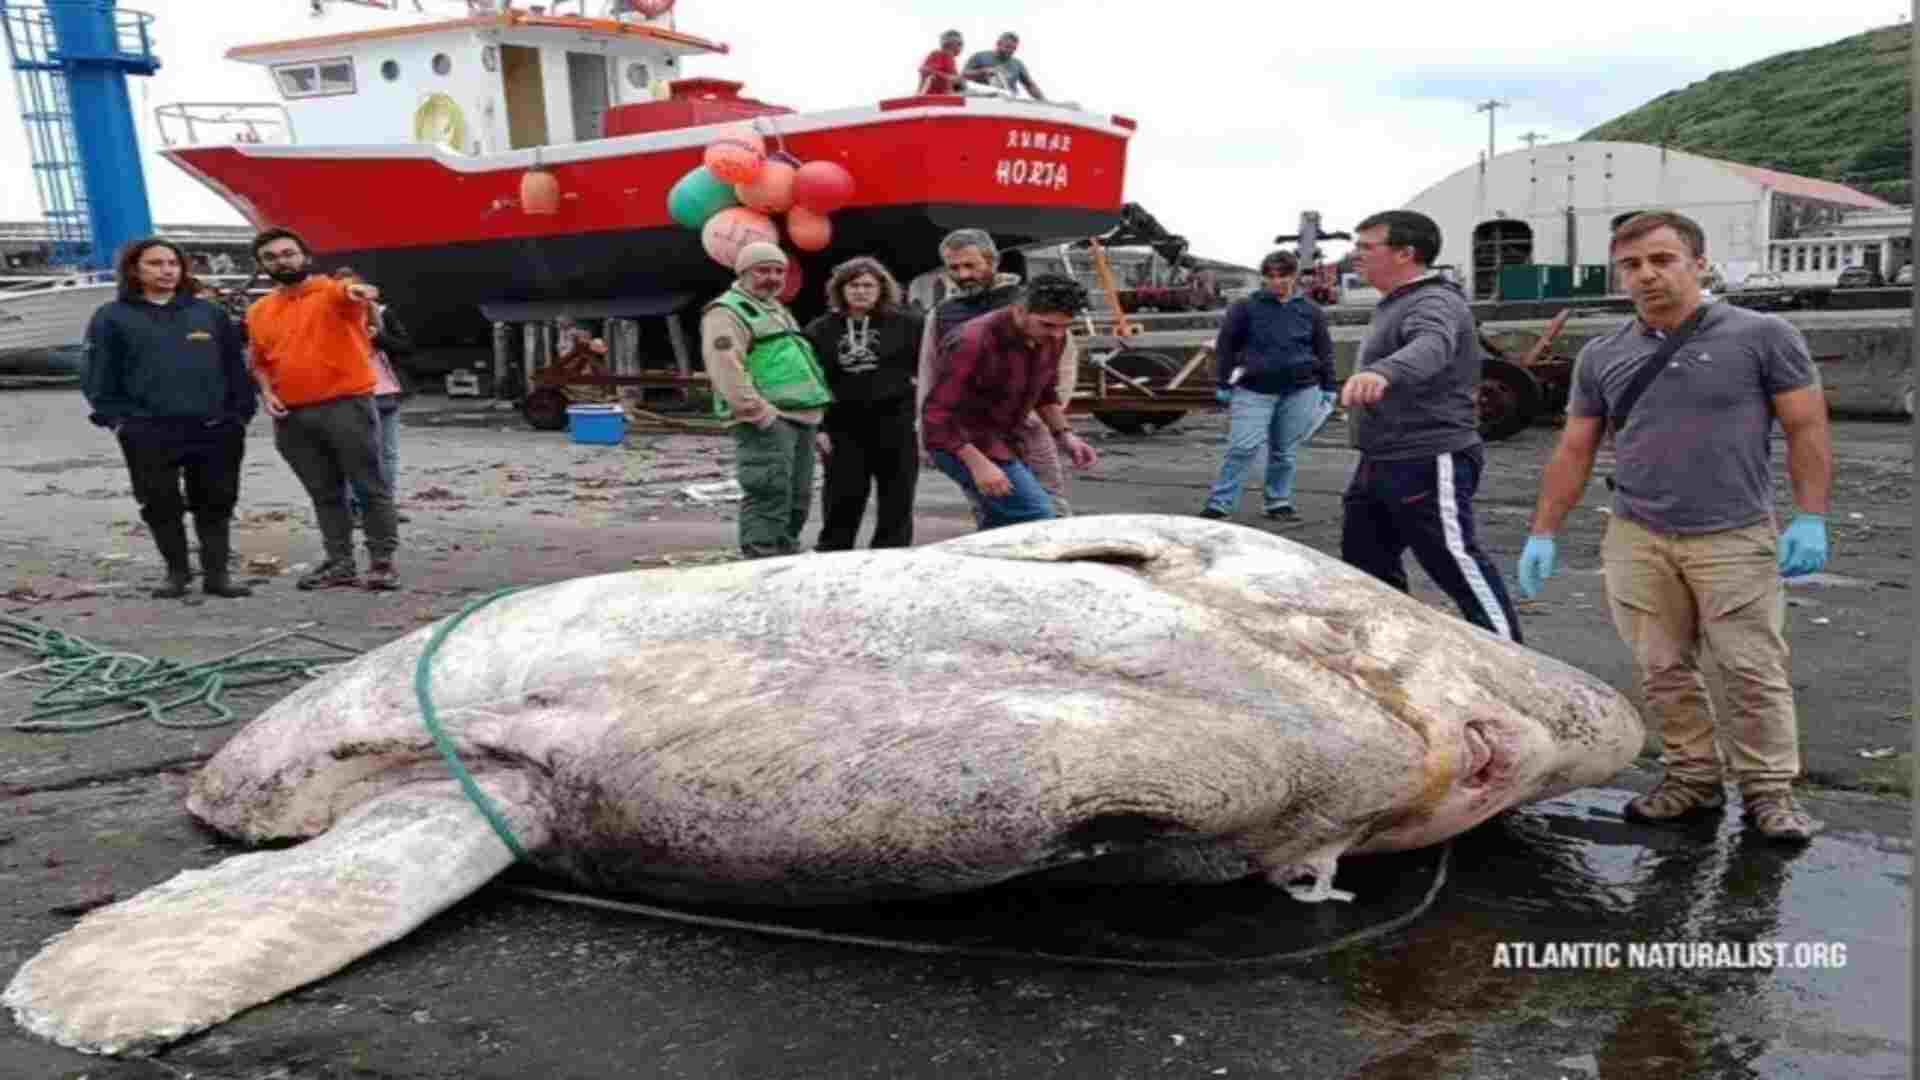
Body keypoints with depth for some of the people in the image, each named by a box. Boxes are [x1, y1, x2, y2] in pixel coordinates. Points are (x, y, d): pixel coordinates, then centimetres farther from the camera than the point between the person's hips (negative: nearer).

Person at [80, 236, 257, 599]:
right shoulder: (112, 317, 5)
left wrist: (240, 414, 4)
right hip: (148, 433, -1)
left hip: (214, 429, 1)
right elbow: (99, 375, 3)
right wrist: (115, 419, -5)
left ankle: (217, 574, 11)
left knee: (215, 504, 4)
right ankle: (177, 572, 17)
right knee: (161, 505, 4)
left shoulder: (210, 312, 11)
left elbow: (235, 367, 10)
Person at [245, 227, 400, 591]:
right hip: (291, 416, 6)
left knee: (371, 486, -2)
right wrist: (267, 392, 4)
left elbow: (350, 292, -27)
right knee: (324, 493, 12)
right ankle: (340, 563, 18)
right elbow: (260, 362, 24)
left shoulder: (333, 291, -3)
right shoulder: (258, 311, 14)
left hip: (346, 405, -5)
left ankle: (382, 561, 4)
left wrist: (358, 290, -52)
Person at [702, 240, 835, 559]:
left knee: (797, 498, 14)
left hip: (800, 418, 10)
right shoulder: (727, 312, -6)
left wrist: (815, 412, 22)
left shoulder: (777, 309, 25)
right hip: (765, 421, -10)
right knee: (769, 498, -15)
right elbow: (727, 370, -18)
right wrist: (761, 413, -23)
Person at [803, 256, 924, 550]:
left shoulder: (907, 324, 0)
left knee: (896, 499, 4)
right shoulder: (820, 330, 5)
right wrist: (817, 427, -2)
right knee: (842, 498, 6)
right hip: (844, 426, 1)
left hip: (895, 423, -1)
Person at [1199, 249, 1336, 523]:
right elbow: (1225, 346, 4)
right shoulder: (1246, 307, 2)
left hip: (1300, 390, 2)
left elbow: (1324, 351, 15)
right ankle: (1219, 503, -6)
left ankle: (1279, 503, 20)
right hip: (1254, 390, -2)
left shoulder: (1311, 310, 10)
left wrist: (1328, 387, 12)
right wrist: (1223, 383, 0)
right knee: (1242, 448, -10)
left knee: (1284, 451, 9)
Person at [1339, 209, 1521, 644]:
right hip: (1380, 464, 10)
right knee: (1365, 566, 13)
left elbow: (1431, 347, -42)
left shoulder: (1434, 302, -18)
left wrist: (1381, 372, -60)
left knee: (1458, 565, -6)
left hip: (1429, 464, -10)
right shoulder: (1396, 304, 16)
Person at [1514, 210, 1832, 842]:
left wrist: (1810, 518, -8)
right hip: (1637, 540, 3)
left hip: (1734, 538, -3)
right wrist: (1543, 534, 7)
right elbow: (1574, 451, 11)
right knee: (1664, 671, 7)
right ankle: (1693, 778, 19)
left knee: (1754, 670, 1)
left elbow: (1807, 429, 0)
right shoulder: (1601, 358, 8)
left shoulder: (1762, 336, -2)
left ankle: (1768, 791, 13)